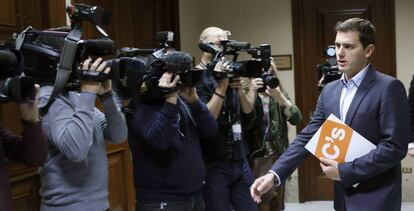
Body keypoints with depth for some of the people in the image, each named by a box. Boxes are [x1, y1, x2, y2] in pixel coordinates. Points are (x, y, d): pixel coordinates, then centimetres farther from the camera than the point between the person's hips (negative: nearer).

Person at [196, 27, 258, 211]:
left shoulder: (229, 73, 9)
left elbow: (248, 120, 9)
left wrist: (240, 91, -6)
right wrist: (221, 87, -19)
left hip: (240, 162, 6)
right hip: (213, 166, -6)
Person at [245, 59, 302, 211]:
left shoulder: (280, 93, 8)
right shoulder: (247, 93, -2)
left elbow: (297, 119, -6)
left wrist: (280, 97, -18)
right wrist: (252, 93, -18)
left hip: (279, 156, 4)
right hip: (257, 158, -4)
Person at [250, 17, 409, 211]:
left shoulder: (389, 88, -12)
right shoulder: (330, 90, 7)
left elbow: (395, 147, -17)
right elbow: (308, 137, 3)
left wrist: (344, 170, -16)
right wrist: (274, 174, -9)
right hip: (344, 195, 6)